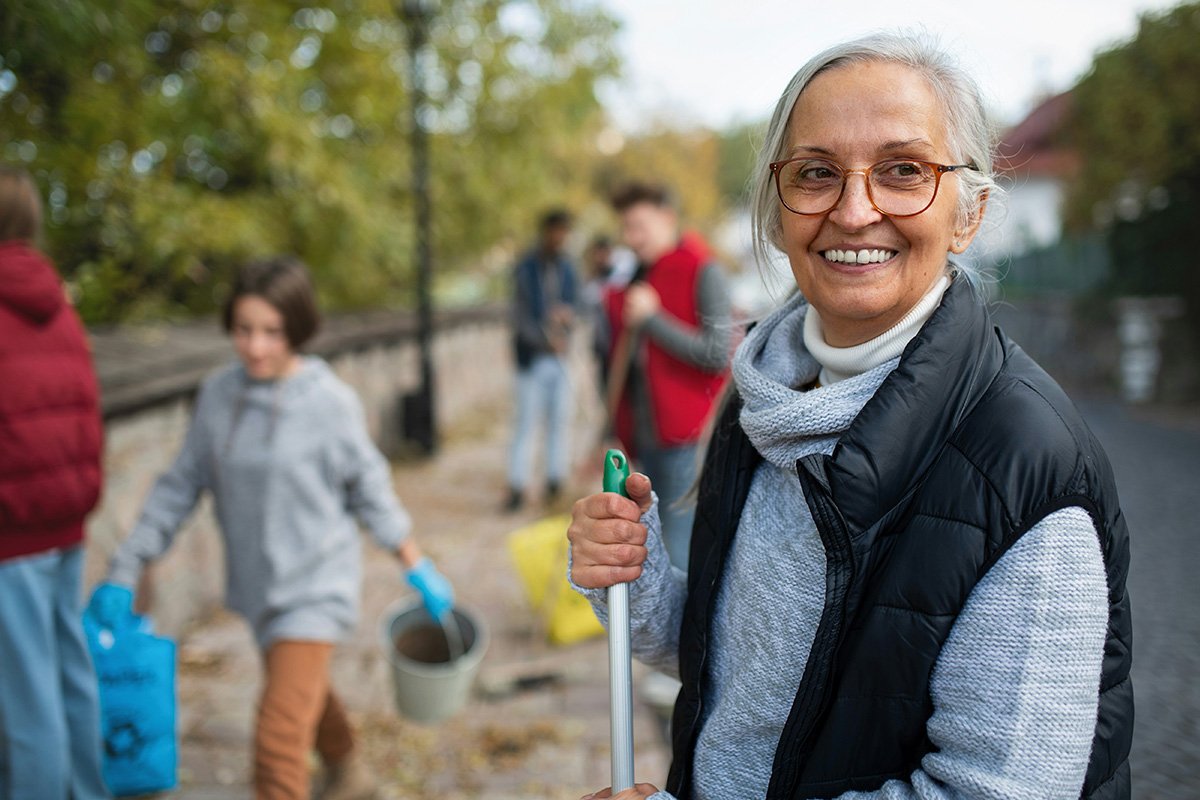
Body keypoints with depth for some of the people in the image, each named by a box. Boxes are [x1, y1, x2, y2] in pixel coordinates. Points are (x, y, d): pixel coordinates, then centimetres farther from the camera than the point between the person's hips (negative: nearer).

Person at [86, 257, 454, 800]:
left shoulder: (329, 402, -17)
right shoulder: (218, 394, -5)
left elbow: (370, 490, -6)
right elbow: (181, 485, 2)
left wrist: (418, 568, -1)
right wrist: (126, 569, 1)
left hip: (314, 585, -5)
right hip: (256, 584, 6)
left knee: (279, 736, -13)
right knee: (307, 693, 28)